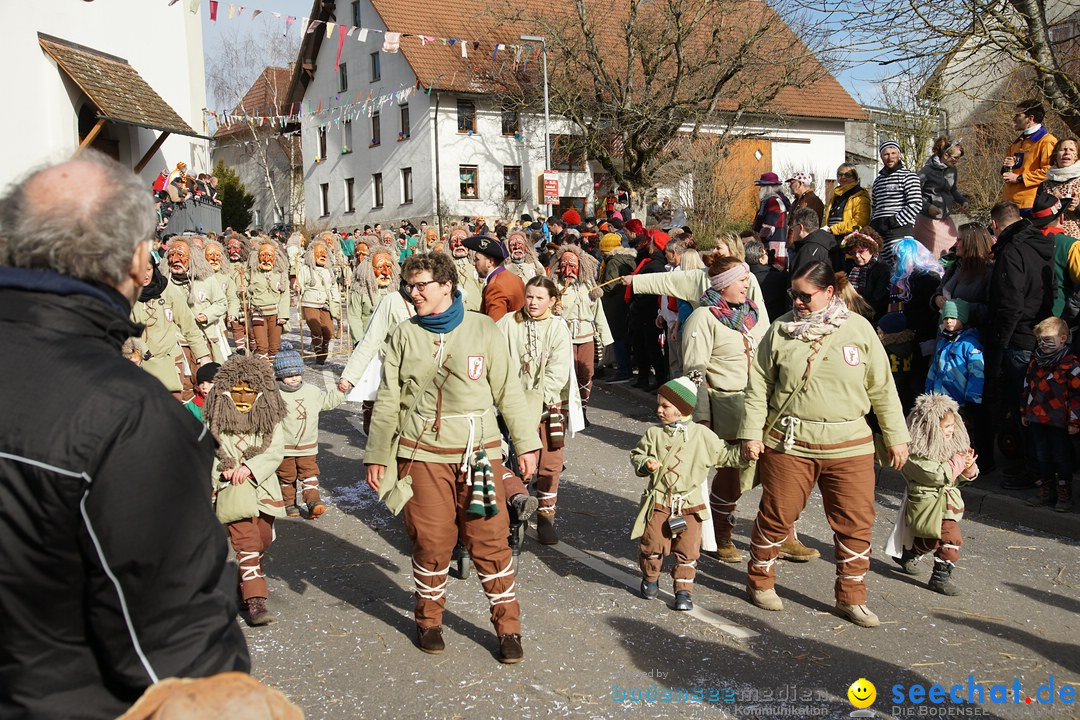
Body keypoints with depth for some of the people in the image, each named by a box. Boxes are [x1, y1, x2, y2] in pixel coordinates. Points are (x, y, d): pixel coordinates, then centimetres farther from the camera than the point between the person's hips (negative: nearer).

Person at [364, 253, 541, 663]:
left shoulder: (483, 330, 2)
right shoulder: (404, 336, 7)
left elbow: (508, 392, 4)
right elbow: (387, 401, 9)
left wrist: (526, 444, 4)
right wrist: (377, 455, 8)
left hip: (478, 452, -1)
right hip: (423, 456, 1)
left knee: (490, 541, 0)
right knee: (430, 542, 5)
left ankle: (508, 627, 15)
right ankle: (429, 621, 27)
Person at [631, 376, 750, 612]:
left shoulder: (702, 435, 0)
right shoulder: (654, 434, 2)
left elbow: (725, 455, 6)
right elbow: (636, 454, 11)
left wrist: (745, 451, -11)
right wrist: (645, 464, -11)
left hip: (690, 505, 0)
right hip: (658, 502, 1)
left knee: (687, 551, 0)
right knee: (652, 545, 0)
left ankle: (683, 590, 14)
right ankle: (650, 578, 27)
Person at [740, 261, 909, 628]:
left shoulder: (858, 329, 1)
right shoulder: (781, 330, 1)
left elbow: (882, 388, 6)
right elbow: (759, 385, 3)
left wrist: (896, 436, 7)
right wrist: (752, 433, -2)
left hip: (849, 446, 1)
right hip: (788, 444, -1)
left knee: (856, 522, 3)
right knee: (776, 515, 8)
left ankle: (851, 597, 20)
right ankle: (759, 580, 29)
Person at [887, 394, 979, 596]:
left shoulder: (950, 447, 9)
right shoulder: (916, 454, -19)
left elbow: (959, 478, 12)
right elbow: (937, 475, -26)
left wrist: (969, 469, -10)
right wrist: (959, 462, -16)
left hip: (947, 502, 9)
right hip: (929, 505, -9)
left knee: (932, 538, 23)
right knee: (951, 536, -21)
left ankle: (906, 555, 47)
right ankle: (940, 577, -11)